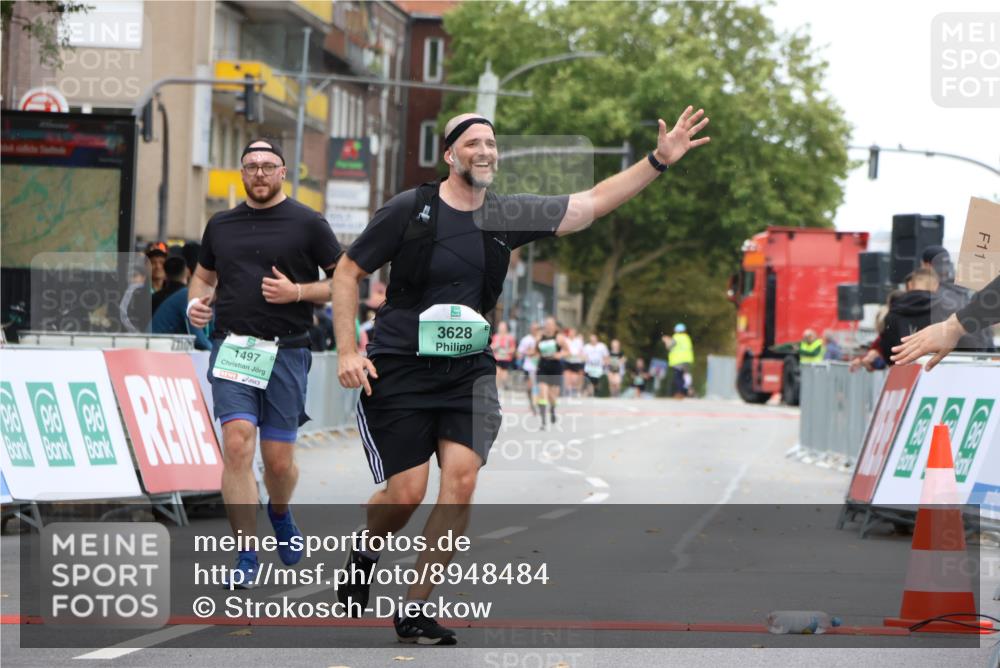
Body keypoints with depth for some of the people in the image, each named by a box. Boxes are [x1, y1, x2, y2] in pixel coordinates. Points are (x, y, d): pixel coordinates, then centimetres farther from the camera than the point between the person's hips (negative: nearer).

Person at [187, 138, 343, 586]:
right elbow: (204, 274, 28)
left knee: (278, 460, 2)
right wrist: (195, 302, 5)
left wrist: (297, 291, -12)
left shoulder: (308, 224, 2)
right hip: (231, 346, 2)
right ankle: (247, 557, -12)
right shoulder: (221, 225, 13)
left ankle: (280, 513, 39)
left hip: (285, 351, -2)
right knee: (237, 445, -15)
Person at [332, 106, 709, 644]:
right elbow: (347, 273, 1)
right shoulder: (409, 210, -6)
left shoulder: (507, 215, 5)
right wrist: (347, 351, -8)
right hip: (399, 370, -4)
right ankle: (363, 555, 28)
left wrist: (659, 161, -1)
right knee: (406, 492, -7)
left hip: (468, 371, 4)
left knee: (461, 480, -12)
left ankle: (414, 611, -3)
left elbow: (590, 204, 6)